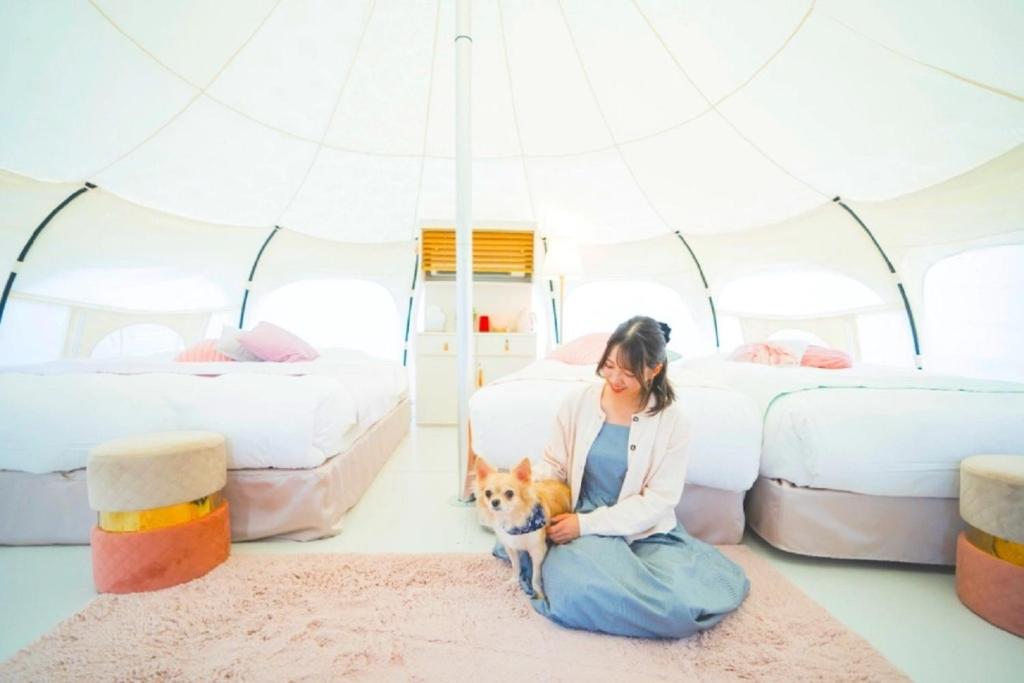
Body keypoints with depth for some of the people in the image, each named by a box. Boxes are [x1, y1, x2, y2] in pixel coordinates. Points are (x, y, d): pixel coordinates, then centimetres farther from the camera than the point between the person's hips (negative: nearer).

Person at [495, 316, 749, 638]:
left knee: (679, 606, -24)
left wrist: (587, 523, -18)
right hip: (583, 524, 0)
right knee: (581, 590, -30)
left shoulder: (672, 420, -10)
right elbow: (553, 465, 4)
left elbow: (658, 500, -11)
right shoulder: (578, 402, -6)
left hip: (646, 530, 1)